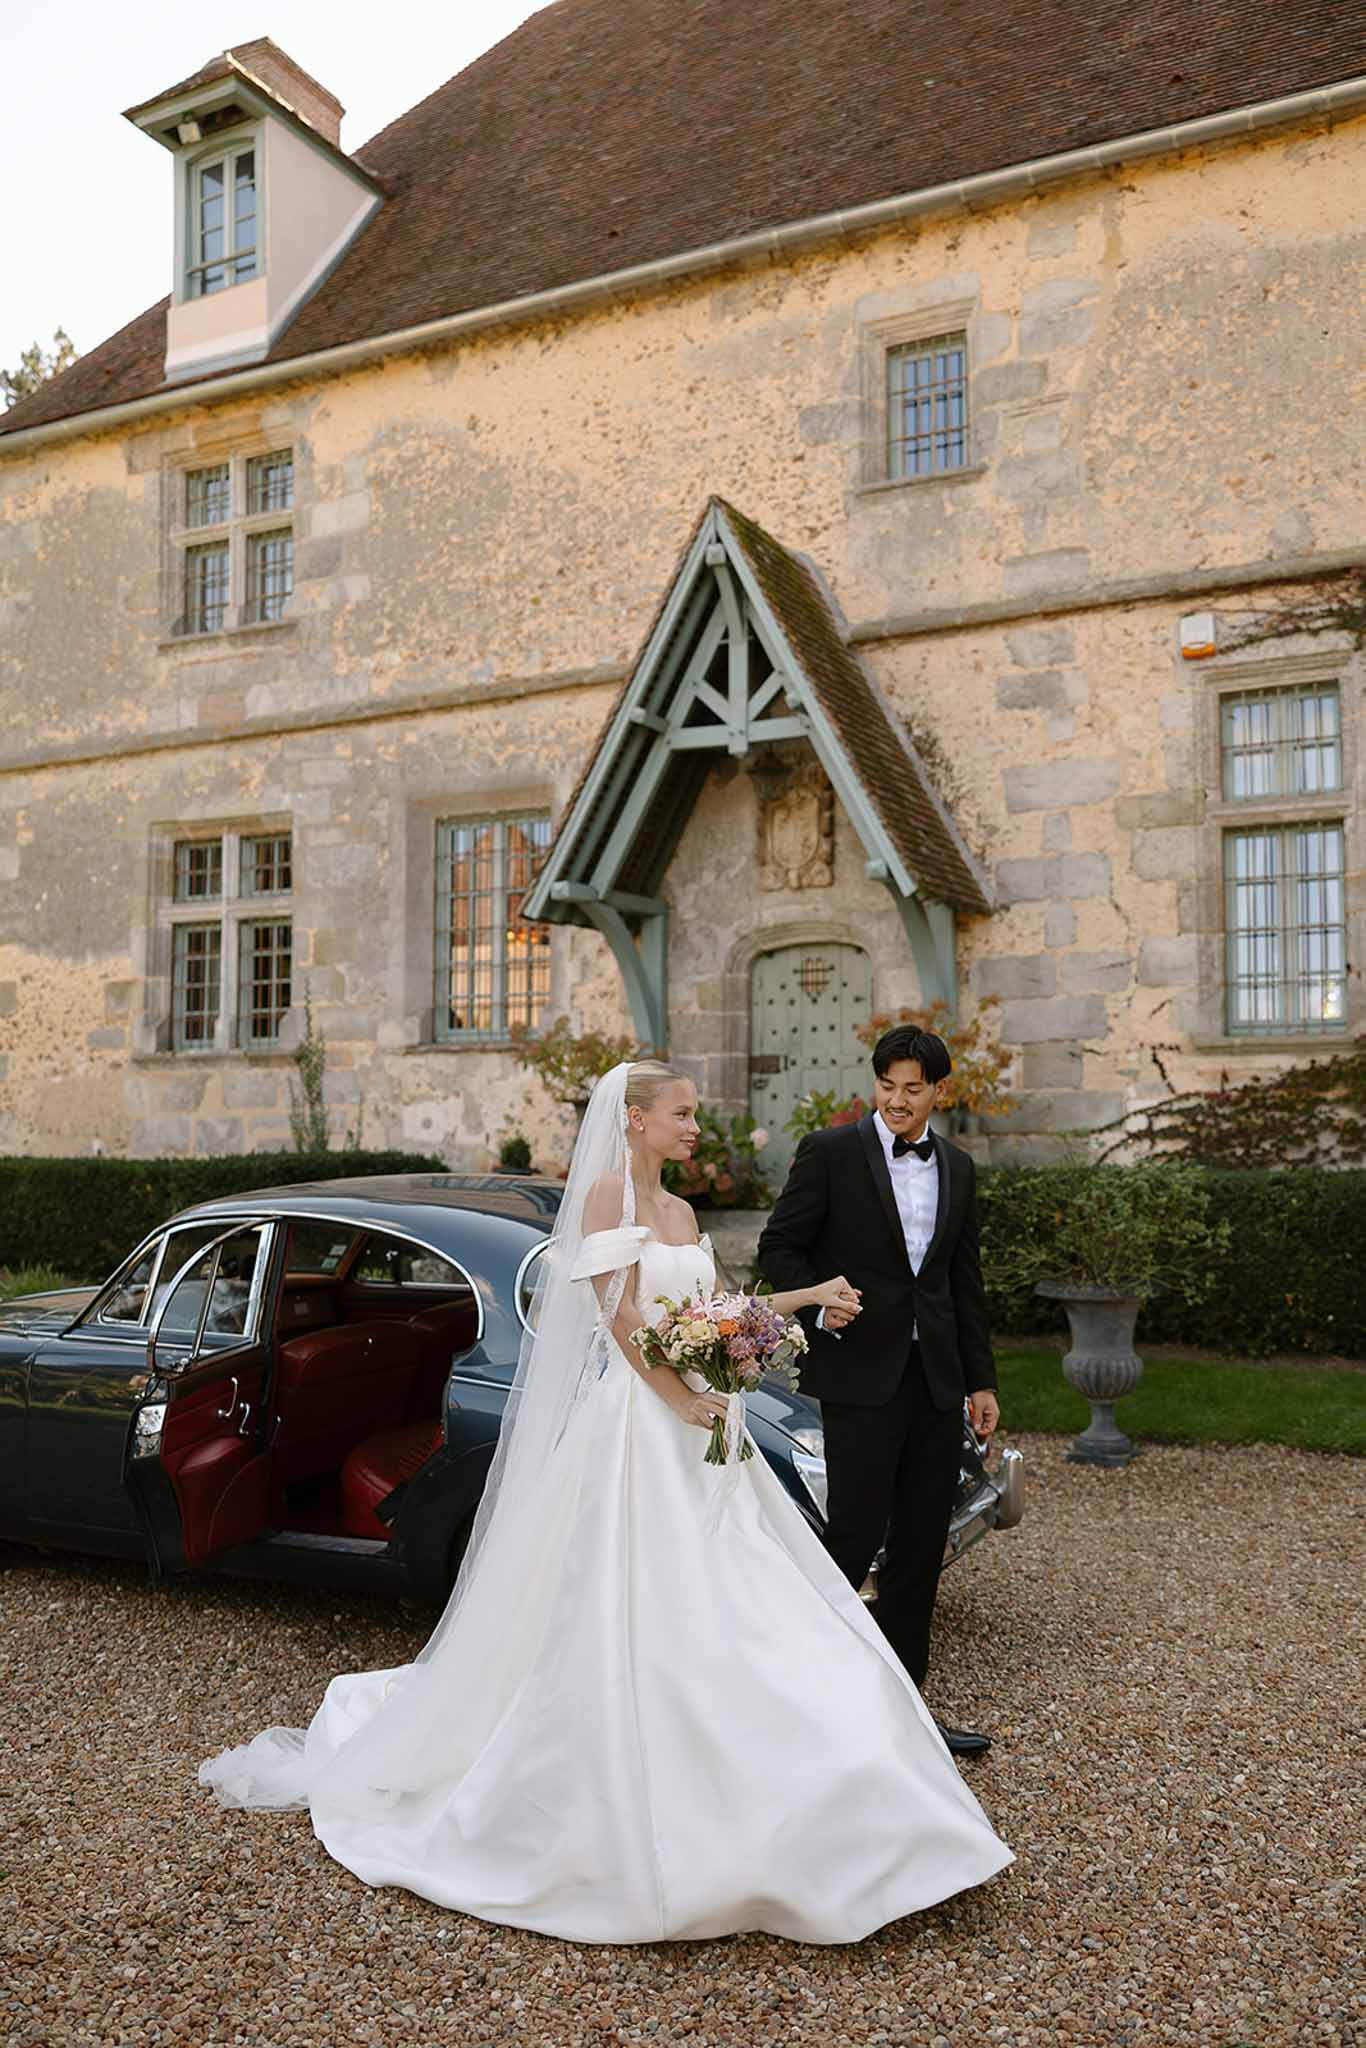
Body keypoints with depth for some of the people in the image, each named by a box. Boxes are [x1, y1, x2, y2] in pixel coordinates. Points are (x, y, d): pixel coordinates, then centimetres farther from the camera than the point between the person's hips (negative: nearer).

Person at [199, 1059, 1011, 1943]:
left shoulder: (679, 1211, 15)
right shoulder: (606, 1195, -9)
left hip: (695, 1436, 8)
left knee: (718, 1619, 8)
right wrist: (685, 1400, -18)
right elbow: (620, 1319, -15)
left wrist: (808, 1296, 10)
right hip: (634, 1426, -8)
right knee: (632, 1628, -3)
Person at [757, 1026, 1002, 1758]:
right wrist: (817, 1308, -19)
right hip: (861, 1375, -5)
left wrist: (981, 1381, 14)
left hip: (937, 1380, 5)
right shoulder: (830, 1152, -4)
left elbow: (965, 1283, 16)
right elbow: (779, 1246, -2)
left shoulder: (958, 1168, 12)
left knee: (920, 1549, 9)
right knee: (855, 1536, -5)